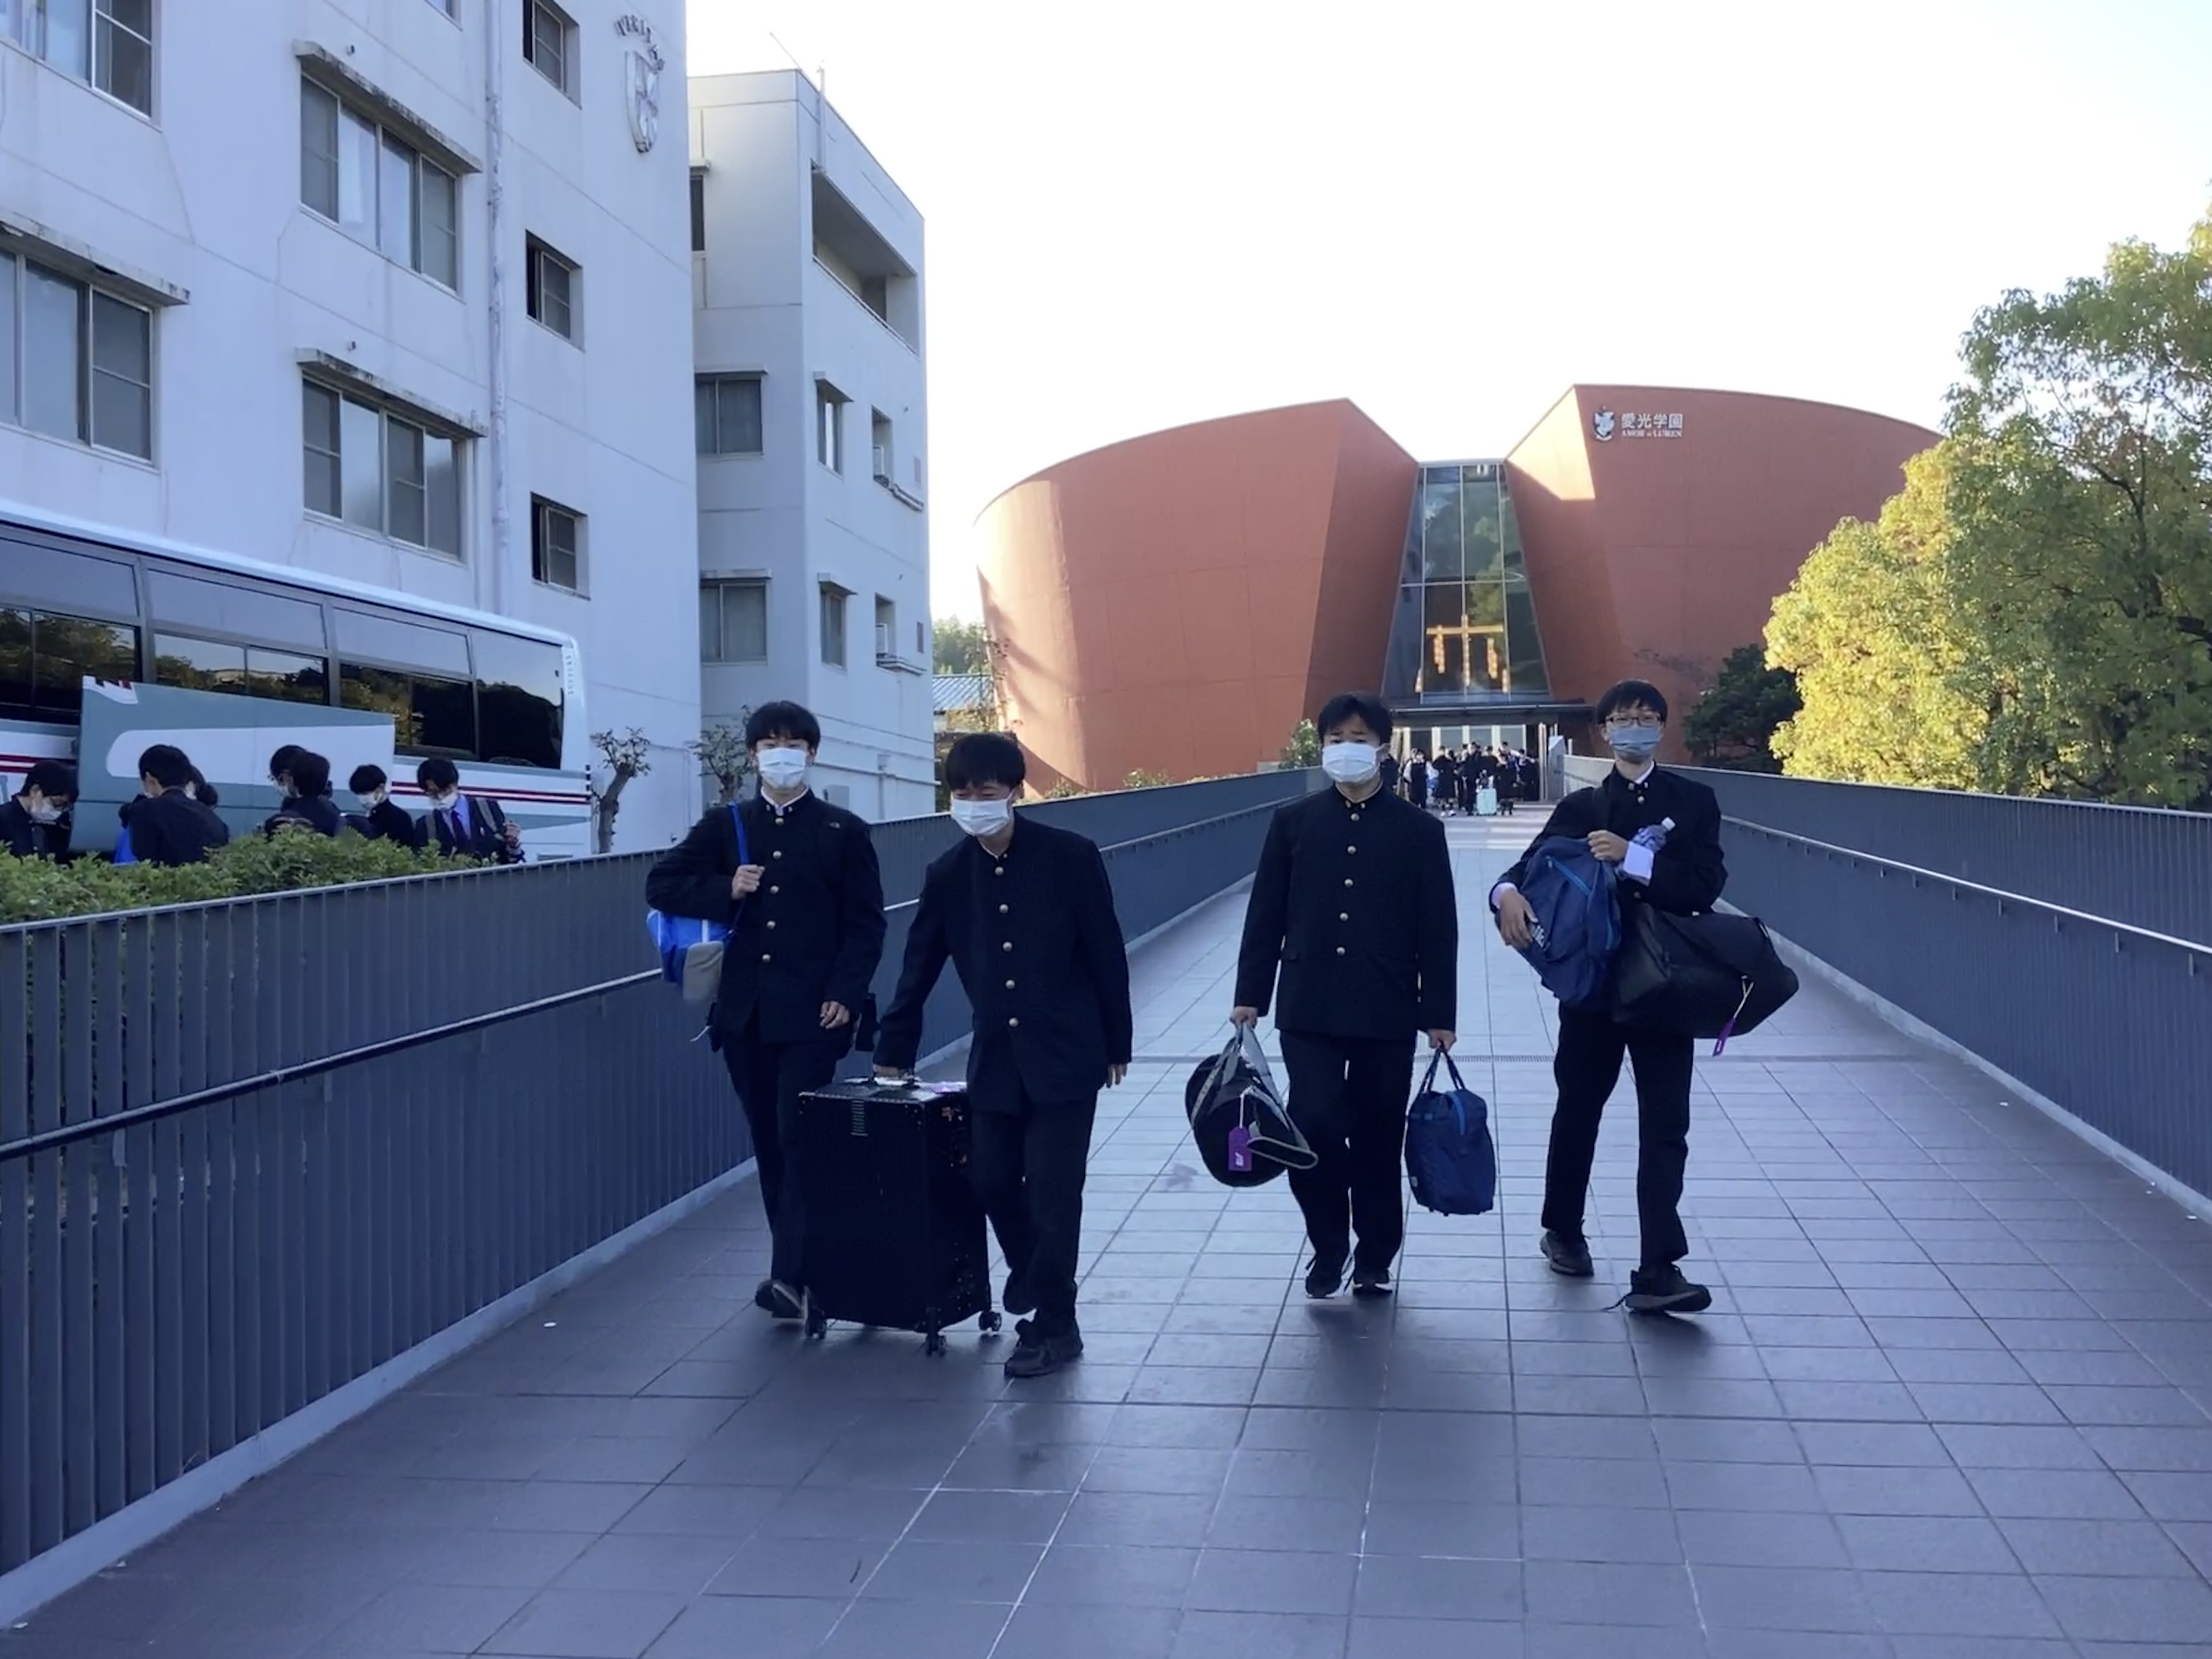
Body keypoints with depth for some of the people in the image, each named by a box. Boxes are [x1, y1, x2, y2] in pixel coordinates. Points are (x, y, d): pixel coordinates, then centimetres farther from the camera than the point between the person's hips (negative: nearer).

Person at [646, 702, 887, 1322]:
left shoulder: (844, 832, 3)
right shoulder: (724, 826, 10)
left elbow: (866, 924, 0)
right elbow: (661, 885, 9)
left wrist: (845, 994, -12)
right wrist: (726, 891, -7)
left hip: (812, 1013, -4)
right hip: (745, 1011, 4)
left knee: (801, 1139, -9)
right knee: (769, 1142, 10)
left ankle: (790, 1275, -9)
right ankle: (795, 1264, 22)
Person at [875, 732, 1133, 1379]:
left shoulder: (1069, 857, -9)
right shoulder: (947, 875, 2)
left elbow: (1106, 954, -4)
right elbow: (919, 967, 9)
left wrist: (1117, 1044, -2)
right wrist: (892, 1052, 10)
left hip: (1066, 1053, -4)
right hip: (995, 1057, 4)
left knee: (1052, 1189, -3)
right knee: (990, 1179, 6)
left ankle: (1054, 1325, 10)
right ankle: (1032, 1271, 35)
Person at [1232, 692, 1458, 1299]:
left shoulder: (1419, 831, 2)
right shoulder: (1293, 822, 5)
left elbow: (1438, 930, 2)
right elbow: (1265, 916, 5)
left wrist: (1439, 1014, -1)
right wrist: (1250, 995, 0)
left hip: (1387, 1013, 0)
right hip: (1309, 1008, 0)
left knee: (1377, 1139, 7)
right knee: (1313, 1126, -11)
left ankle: (1375, 1259, 25)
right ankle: (1328, 1246, 12)